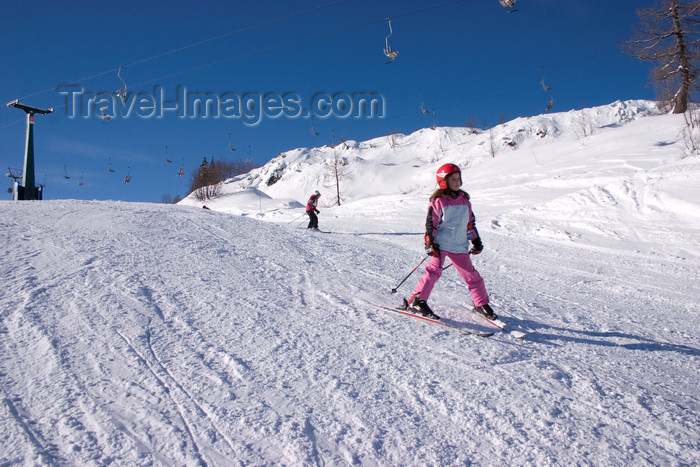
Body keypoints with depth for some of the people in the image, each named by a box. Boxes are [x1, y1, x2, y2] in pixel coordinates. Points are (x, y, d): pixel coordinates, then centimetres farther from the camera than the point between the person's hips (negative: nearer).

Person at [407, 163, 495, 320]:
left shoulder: (464, 200, 12)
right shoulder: (438, 201, -6)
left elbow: (470, 223, 20)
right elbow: (431, 223, -7)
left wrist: (476, 241, 19)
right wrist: (430, 243, -15)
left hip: (460, 246, 5)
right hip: (441, 244, -5)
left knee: (471, 275, 9)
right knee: (434, 270, -20)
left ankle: (481, 304, 24)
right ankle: (417, 301, -15)